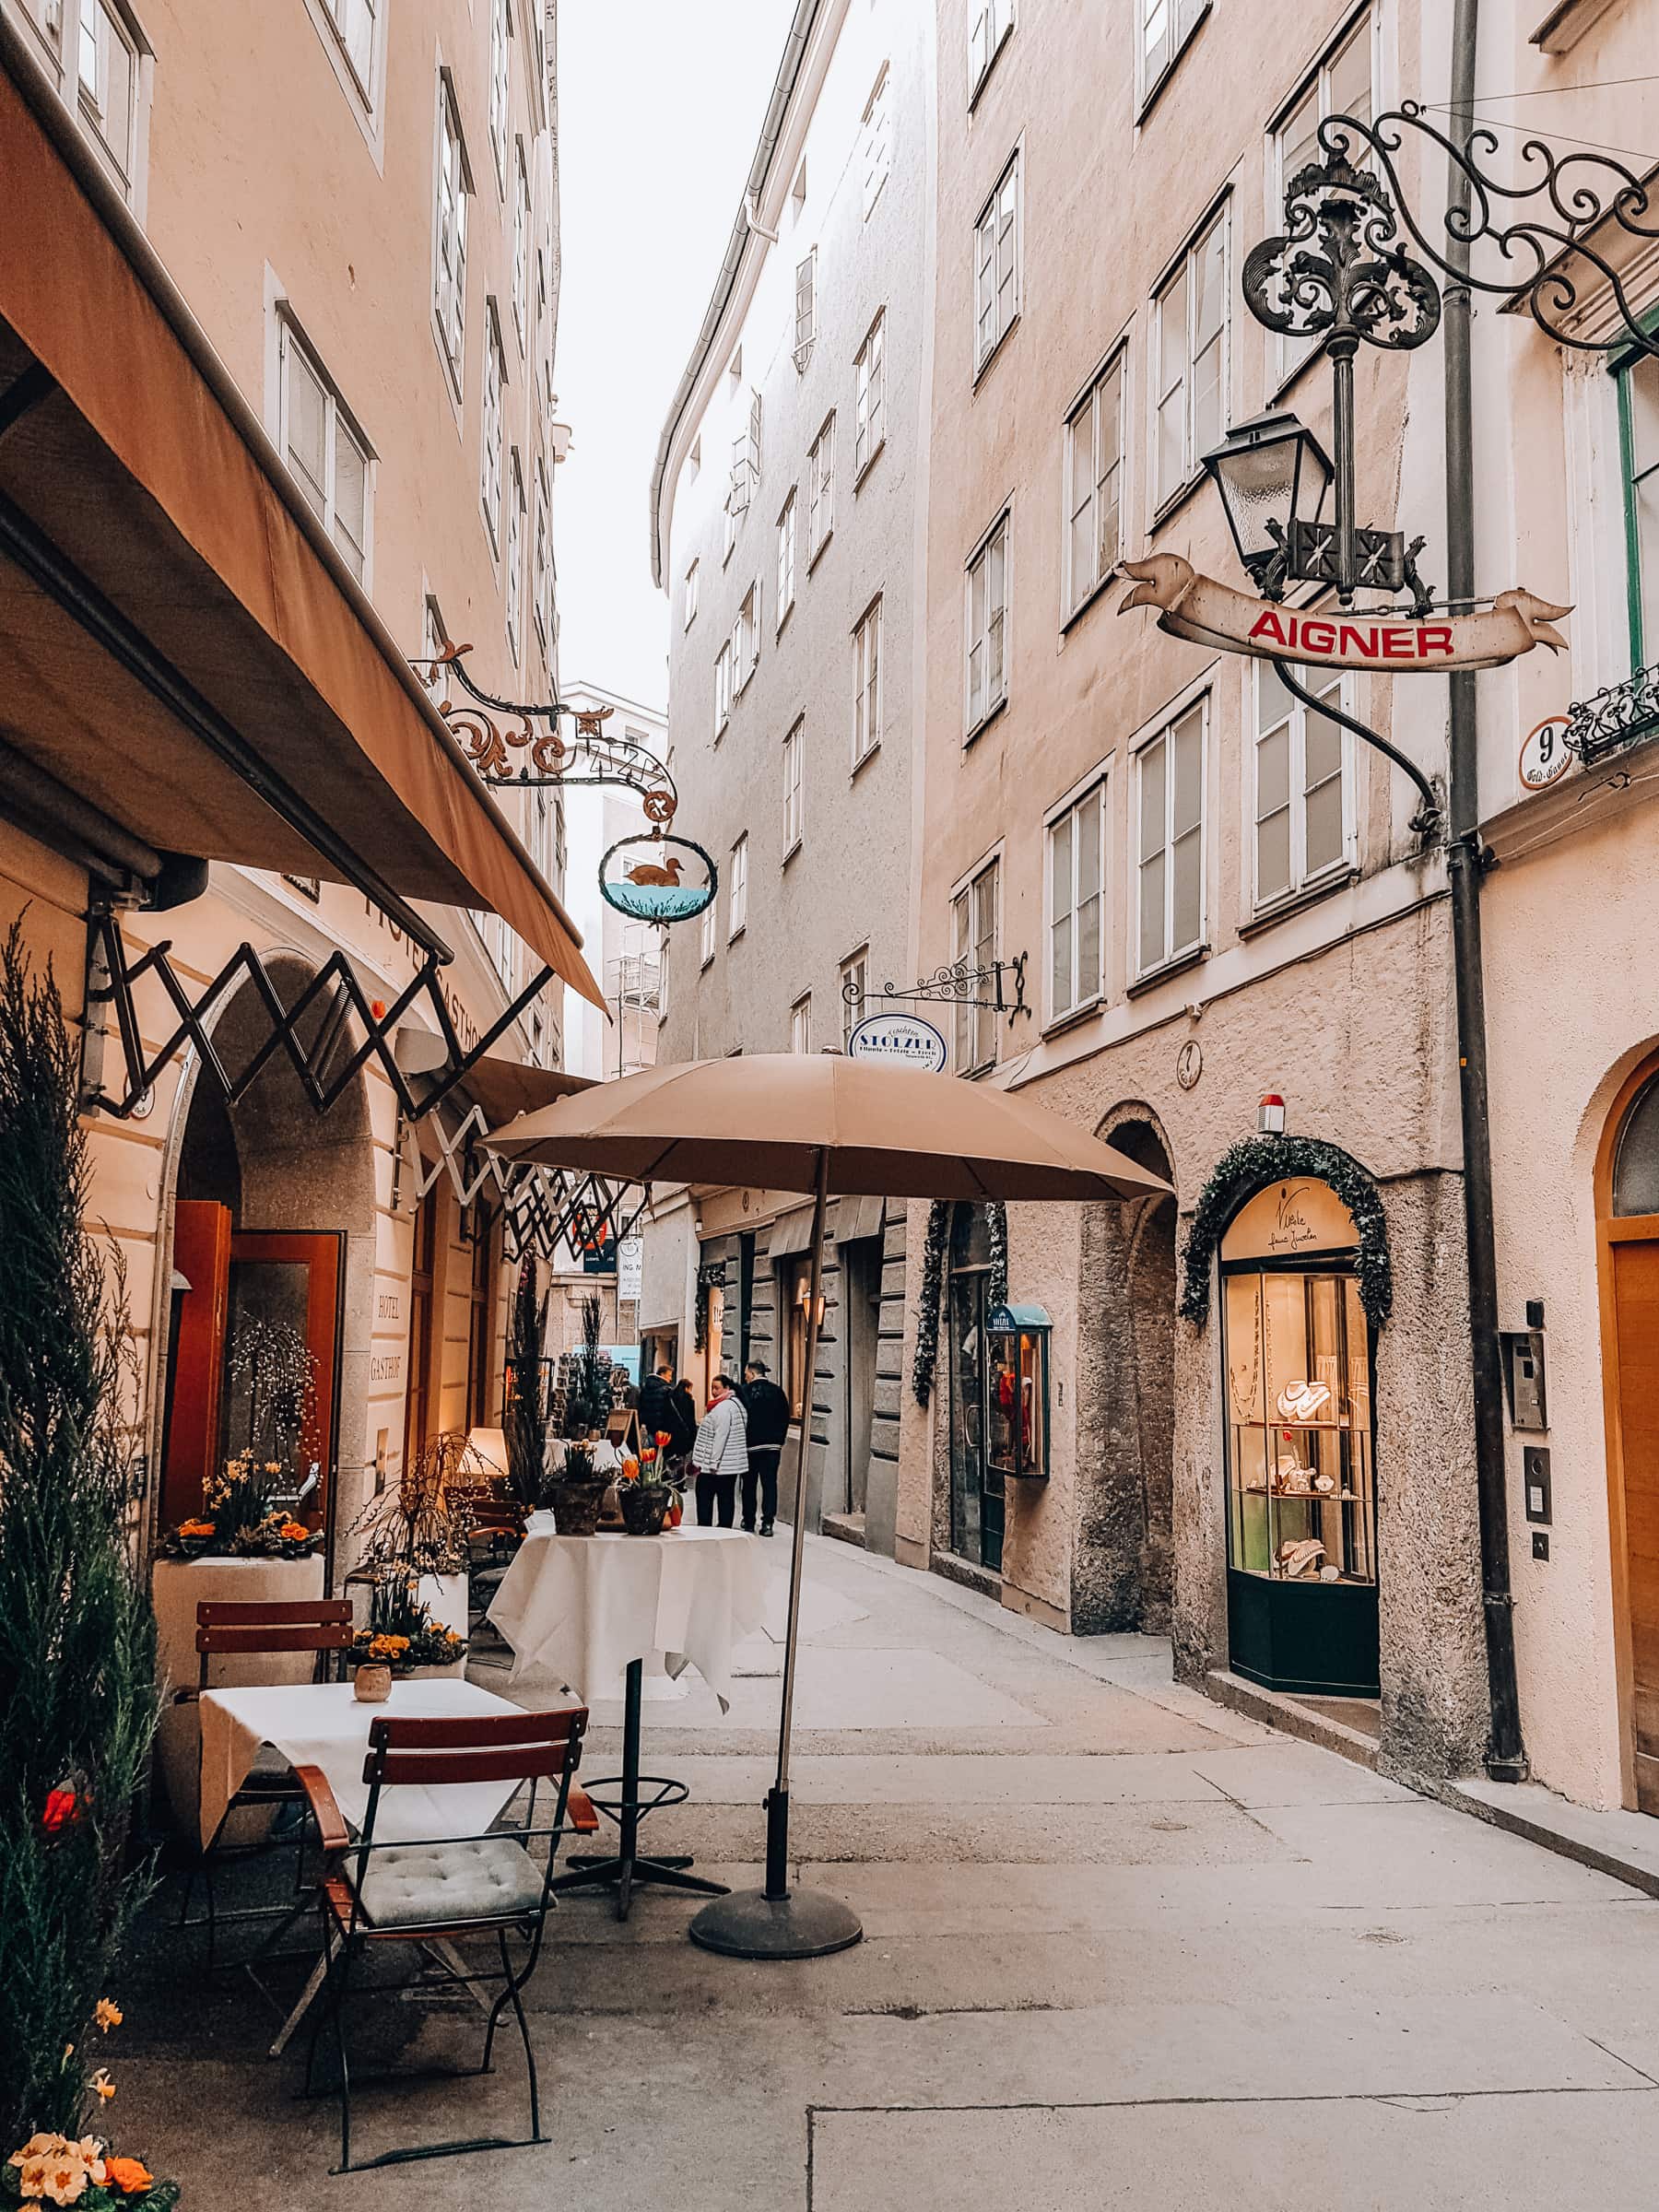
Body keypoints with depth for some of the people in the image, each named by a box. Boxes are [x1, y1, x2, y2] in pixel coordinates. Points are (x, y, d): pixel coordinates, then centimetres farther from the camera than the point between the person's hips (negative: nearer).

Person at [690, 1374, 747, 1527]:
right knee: (726, 1498, 9)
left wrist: (712, 1463, -17)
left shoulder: (723, 1408, -16)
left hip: (717, 1465, -9)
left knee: (704, 1497, -1)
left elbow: (720, 1438, -20)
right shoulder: (737, 1404, 15)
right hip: (733, 1464, 9)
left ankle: (704, 1528, -1)